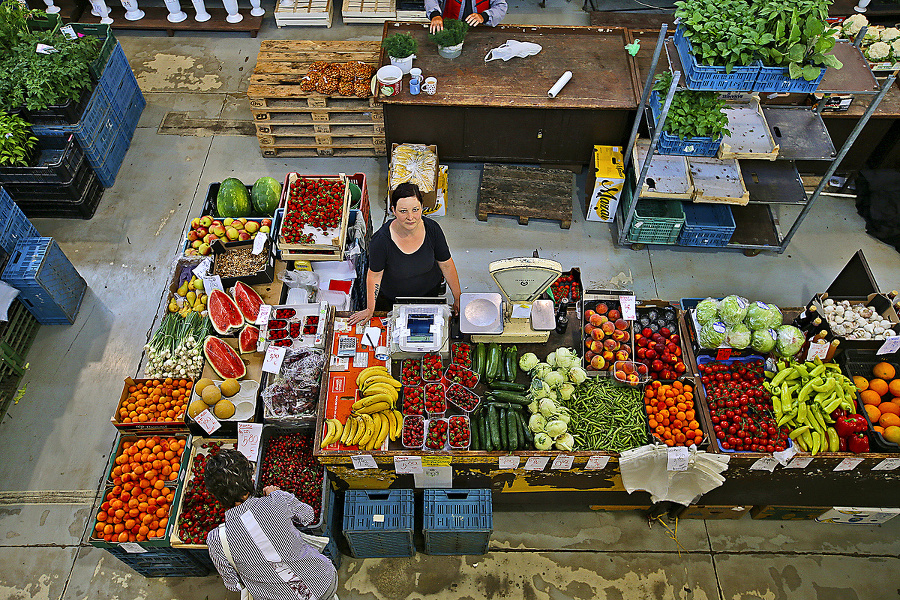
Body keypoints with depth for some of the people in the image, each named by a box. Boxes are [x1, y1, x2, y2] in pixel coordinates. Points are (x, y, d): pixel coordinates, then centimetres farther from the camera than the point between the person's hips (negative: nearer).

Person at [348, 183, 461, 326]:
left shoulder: (432, 229, -26)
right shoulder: (381, 240, -33)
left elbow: (446, 265, -13)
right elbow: (374, 275, -18)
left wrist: (458, 298, -6)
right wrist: (370, 309, -9)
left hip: (429, 291, 2)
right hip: (390, 297, -2)